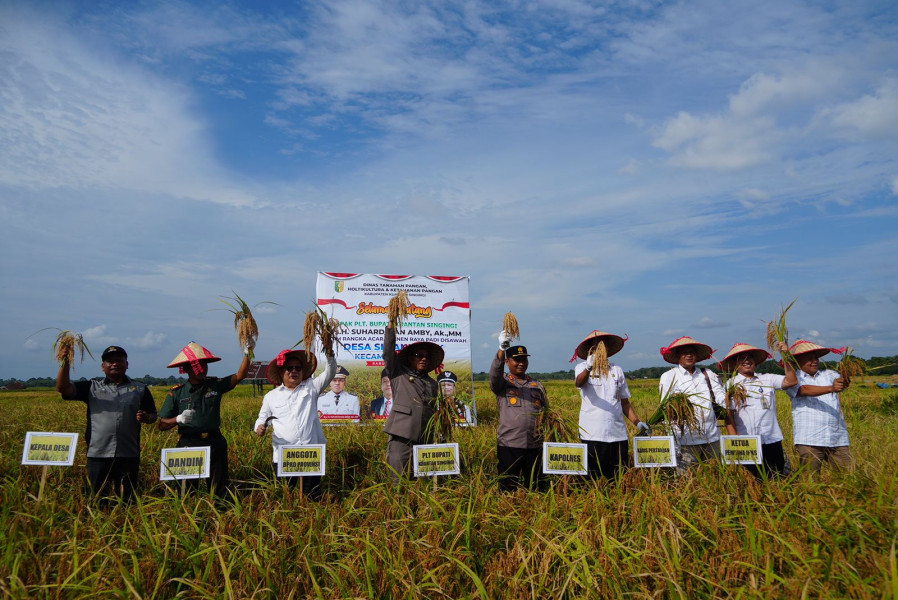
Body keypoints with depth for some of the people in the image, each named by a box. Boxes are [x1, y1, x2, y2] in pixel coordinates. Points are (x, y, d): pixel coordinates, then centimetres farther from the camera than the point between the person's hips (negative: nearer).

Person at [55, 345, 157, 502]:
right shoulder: (92, 387, 10)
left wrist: (146, 418, -9)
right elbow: (63, 388, -2)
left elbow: (153, 415, 14)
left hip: (128, 455, 0)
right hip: (98, 454, 0)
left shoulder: (140, 389, 12)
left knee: (127, 499, 8)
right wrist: (65, 362, -12)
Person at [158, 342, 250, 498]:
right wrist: (178, 419, -20)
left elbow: (239, 376, -5)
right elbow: (162, 425, 0)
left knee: (219, 489, 8)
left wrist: (247, 355, -17)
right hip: (188, 444, -1)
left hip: (214, 443, 2)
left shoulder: (216, 385, 4)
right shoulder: (177, 393, -1)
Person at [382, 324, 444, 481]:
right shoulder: (399, 375, 12)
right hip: (402, 435, -4)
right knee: (398, 480, -11)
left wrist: (435, 438, 18)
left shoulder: (432, 384, 23)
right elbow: (388, 353, 2)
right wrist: (391, 327, -1)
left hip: (426, 439, 4)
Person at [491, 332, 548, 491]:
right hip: (509, 445, -3)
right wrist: (502, 349, -34)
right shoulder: (502, 383, 4)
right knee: (508, 489, 2)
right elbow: (495, 372, -19)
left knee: (536, 489, 9)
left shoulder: (537, 385, 16)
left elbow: (547, 412, 21)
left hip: (535, 446, 3)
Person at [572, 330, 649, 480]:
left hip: (618, 434, 4)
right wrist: (589, 368, -41)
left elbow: (625, 402, 18)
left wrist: (638, 423, 5)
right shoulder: (582, 367, 3)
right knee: (594, 479, -1)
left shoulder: (617, 370, 15)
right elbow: (579, 382, -21)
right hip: (593, 434, -3)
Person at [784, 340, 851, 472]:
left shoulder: (829, 375, 14)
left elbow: (842, 381, -6)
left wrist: (845, 380, -29)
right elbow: (805, 390, -15)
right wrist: (831, 388, -29)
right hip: (809, 441, -3)